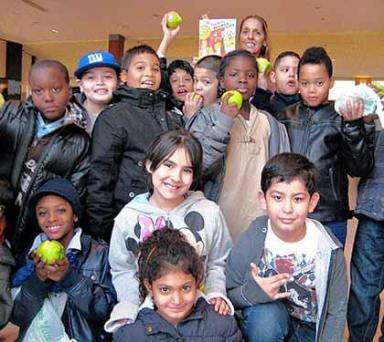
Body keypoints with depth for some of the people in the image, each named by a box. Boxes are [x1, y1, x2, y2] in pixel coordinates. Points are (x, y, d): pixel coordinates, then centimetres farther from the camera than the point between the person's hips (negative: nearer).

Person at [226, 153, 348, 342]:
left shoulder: (329, 250, -17)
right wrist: (251, 293, -33)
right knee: (265, 315, -31)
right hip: (266, 319, 0)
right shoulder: (252, 240, -20)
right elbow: (227, 294, -13)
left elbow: (336, 311, -6)